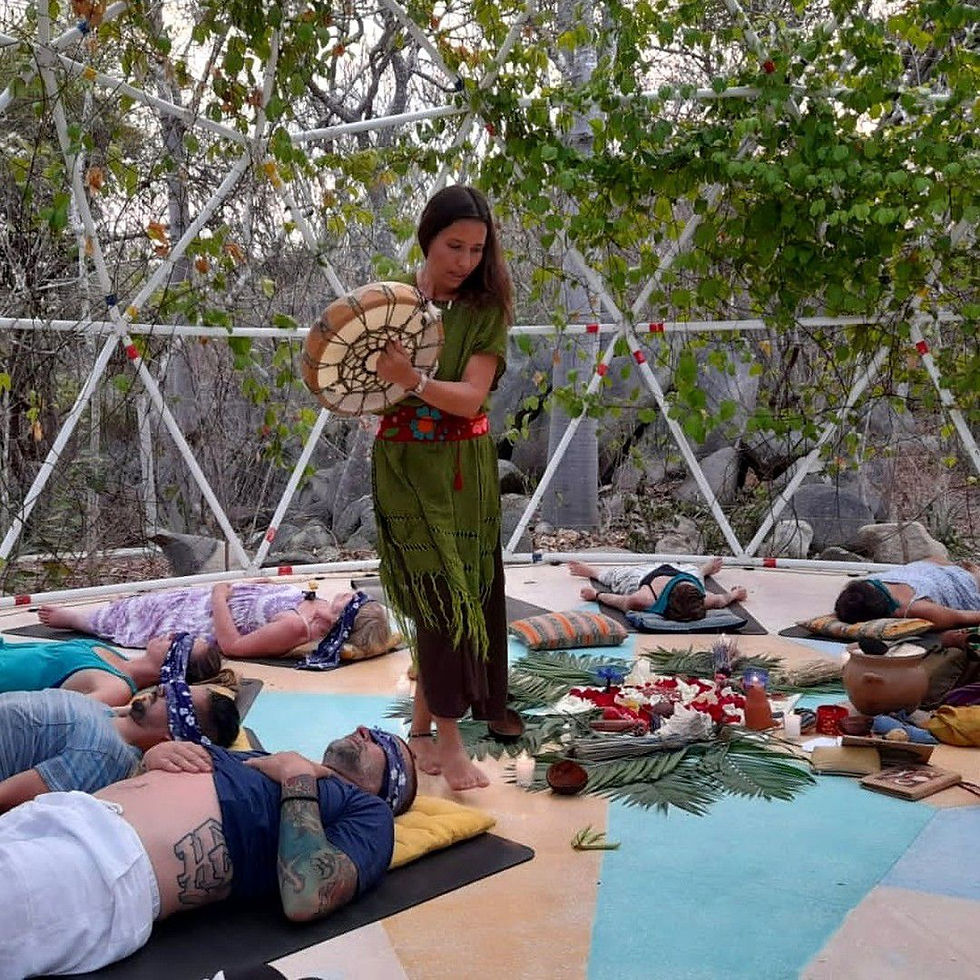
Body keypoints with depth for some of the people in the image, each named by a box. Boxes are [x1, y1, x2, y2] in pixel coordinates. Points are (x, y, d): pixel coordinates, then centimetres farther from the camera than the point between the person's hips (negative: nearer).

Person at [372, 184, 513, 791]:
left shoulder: (486, 309, -1)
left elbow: (470, 396, -14)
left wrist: (412, 381, -30)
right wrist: (375, 380, -25)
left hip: (468, 472, 3)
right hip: (407, 467, -3)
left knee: (467, 596, 8)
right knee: (441, 594, -7)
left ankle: (422, 727, 25)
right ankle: (449, 741, 3)